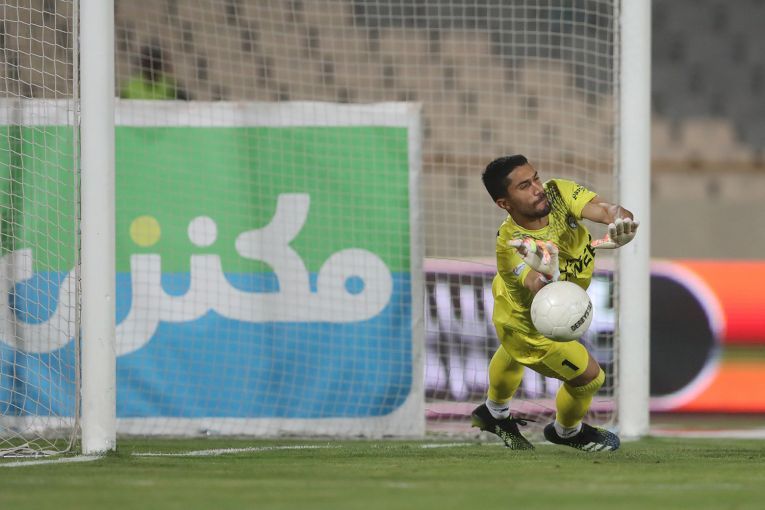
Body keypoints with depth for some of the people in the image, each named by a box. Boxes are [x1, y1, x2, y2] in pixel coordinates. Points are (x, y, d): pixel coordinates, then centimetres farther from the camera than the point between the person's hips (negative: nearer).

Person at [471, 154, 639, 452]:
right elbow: (540, 294, -60)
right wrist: (544, 273, -83)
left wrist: (620, 222, -69)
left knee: (513, 354, 34)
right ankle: (567, 432, 42)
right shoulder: (511, 245, -46)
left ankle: (495, 413, 66)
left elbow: (604, 210, -45)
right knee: (588, 377, 7)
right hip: (532, 327, -7)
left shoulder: (557, 193, -32)